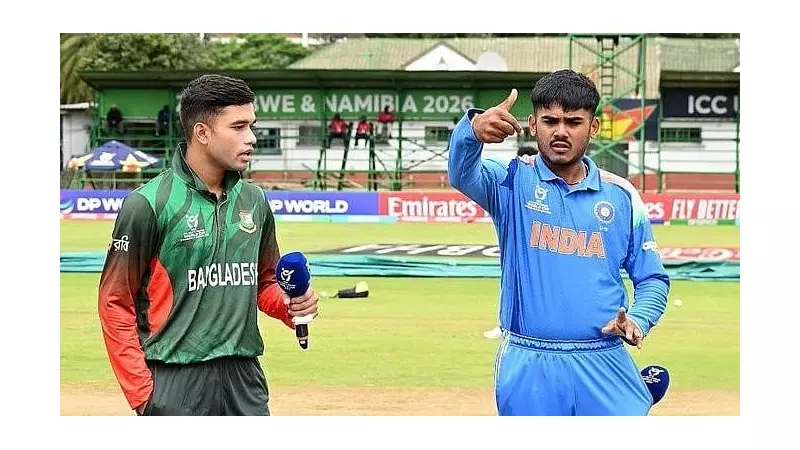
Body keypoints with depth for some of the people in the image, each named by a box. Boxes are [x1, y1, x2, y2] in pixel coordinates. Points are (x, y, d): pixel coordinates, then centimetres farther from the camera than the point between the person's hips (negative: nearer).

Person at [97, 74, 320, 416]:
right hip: (175, 384, -6)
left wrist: (290, 305, 0)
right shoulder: (149, 204, -8)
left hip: (245, 380, 6)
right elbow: (115, 303, -7)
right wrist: (141, 393, -12)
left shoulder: (254, 201, 11)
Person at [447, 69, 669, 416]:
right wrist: (474, 129, -43)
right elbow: (462, 174, -20)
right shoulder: (514, 183, 2)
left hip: (605, 365, 2)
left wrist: (637, 321, -9)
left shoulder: (621, 196, 8)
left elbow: (652, 279, 13)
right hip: (527, 370, -1)